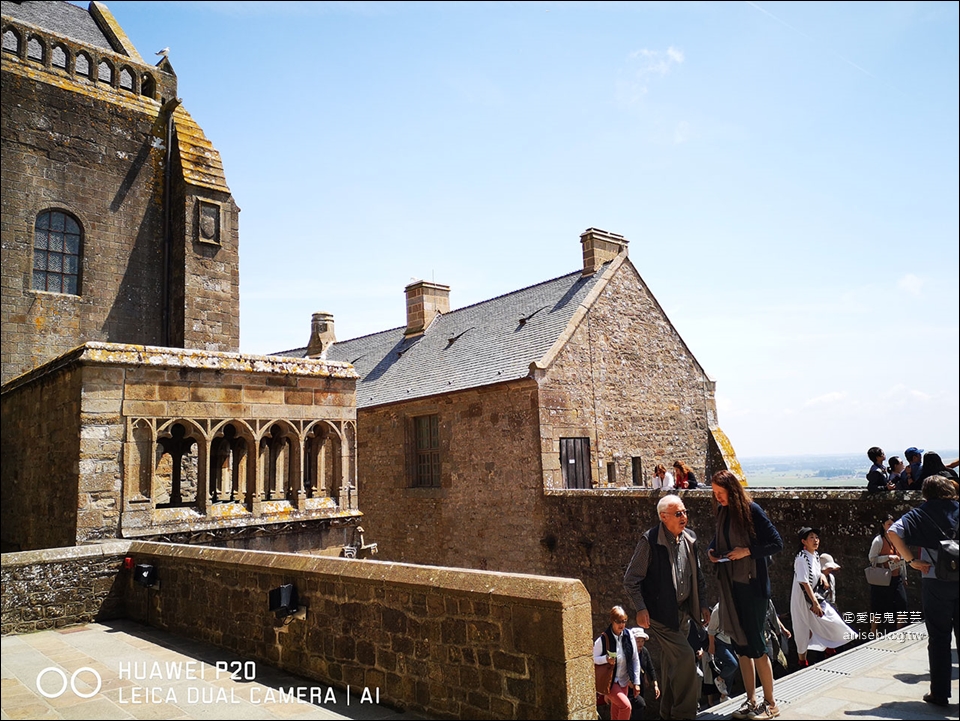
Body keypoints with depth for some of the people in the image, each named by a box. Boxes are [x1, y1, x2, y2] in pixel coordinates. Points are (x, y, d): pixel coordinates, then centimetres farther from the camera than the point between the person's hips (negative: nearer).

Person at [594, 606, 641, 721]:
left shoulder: (629, 636, -8)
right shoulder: (603, 639, -20)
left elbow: (635, 659, 0)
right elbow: (592, 659, -10)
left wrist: (636, 682, 1)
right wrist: (606, 659, -28)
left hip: (624, 681, 5)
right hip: (608, 681, -5)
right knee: (626, 705, -18)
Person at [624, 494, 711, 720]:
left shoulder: (689, 538, 5)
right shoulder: (649, 541, -16)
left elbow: (697, 575, 17)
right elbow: (631, 579, -12)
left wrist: (701, 604, 13)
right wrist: (641, 609, -18)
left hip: (683, 611, 7)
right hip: (661, 613, -7)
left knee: (671, 662, 15)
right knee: (685, 657, -13)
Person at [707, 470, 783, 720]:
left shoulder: (751, 510, -14)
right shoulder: (722, 511, 5)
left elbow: (777, 543, -13)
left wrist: (748, 551, -20)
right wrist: (711, 549, 0)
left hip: (752, 584, -7)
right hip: (730, 584, 7)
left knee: (756, 644, 0)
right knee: (740, 643, 11)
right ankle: (751, 701, 22)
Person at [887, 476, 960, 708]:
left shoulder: (922, 513, -3)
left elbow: (893, 532, -16)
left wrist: (911, 560, -10)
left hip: (936, 582, -2)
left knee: (939, 639, 6)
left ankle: (940, 694, 11)